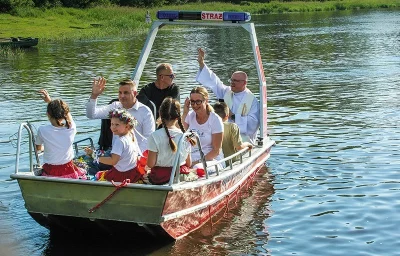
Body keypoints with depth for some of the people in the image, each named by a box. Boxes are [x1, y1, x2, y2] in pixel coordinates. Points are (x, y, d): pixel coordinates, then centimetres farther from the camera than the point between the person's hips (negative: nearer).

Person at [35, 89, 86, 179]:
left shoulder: (42, 130, -13)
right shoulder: (71, 129, -11)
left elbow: (38, 147, 10)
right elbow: (68, 114, 13)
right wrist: (50, 102, 24)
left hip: (50, 173, -1)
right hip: (69, 172, 1)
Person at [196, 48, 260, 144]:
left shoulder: (252, 100, -2)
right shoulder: (227, 92, 12)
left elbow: (254, 122, -11)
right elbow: (212, 81, 10)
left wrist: (233, 117, -13)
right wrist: (201, 63, 2)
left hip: (244, 140, -4)